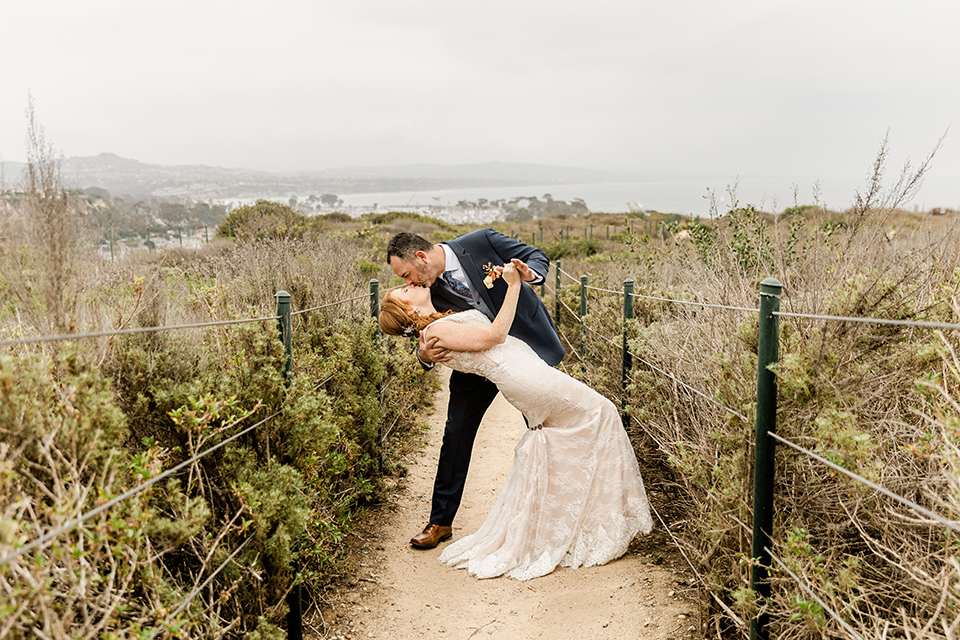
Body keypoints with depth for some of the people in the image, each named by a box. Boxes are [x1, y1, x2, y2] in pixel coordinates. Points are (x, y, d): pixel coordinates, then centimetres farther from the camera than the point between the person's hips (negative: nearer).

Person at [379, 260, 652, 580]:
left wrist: (507, 280, 11)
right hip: (524, 378, -9)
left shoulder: (445, 322, 20)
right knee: (597, 412, -1)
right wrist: (513, 286, -5)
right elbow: (494, 335, -10)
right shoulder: (435, 331, -8)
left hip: (532, 370, 9)